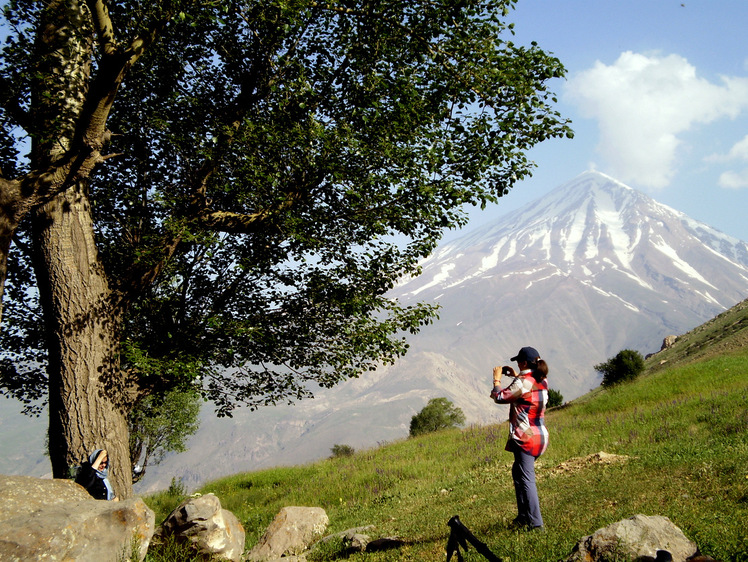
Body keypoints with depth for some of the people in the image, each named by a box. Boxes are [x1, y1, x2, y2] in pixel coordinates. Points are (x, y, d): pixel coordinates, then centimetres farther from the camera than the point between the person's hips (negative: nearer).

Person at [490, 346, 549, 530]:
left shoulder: (522, 382, -16)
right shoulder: (543, 381, 8)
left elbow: (500, 397, -11)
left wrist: (497, 379, 3)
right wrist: (515, 377, 22)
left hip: (525, 437, -9)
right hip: (540, 435, 9)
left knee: (527, 479, -6)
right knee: (518, 473, 22)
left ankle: (535, 522, -7)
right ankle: (523, 516, 27)